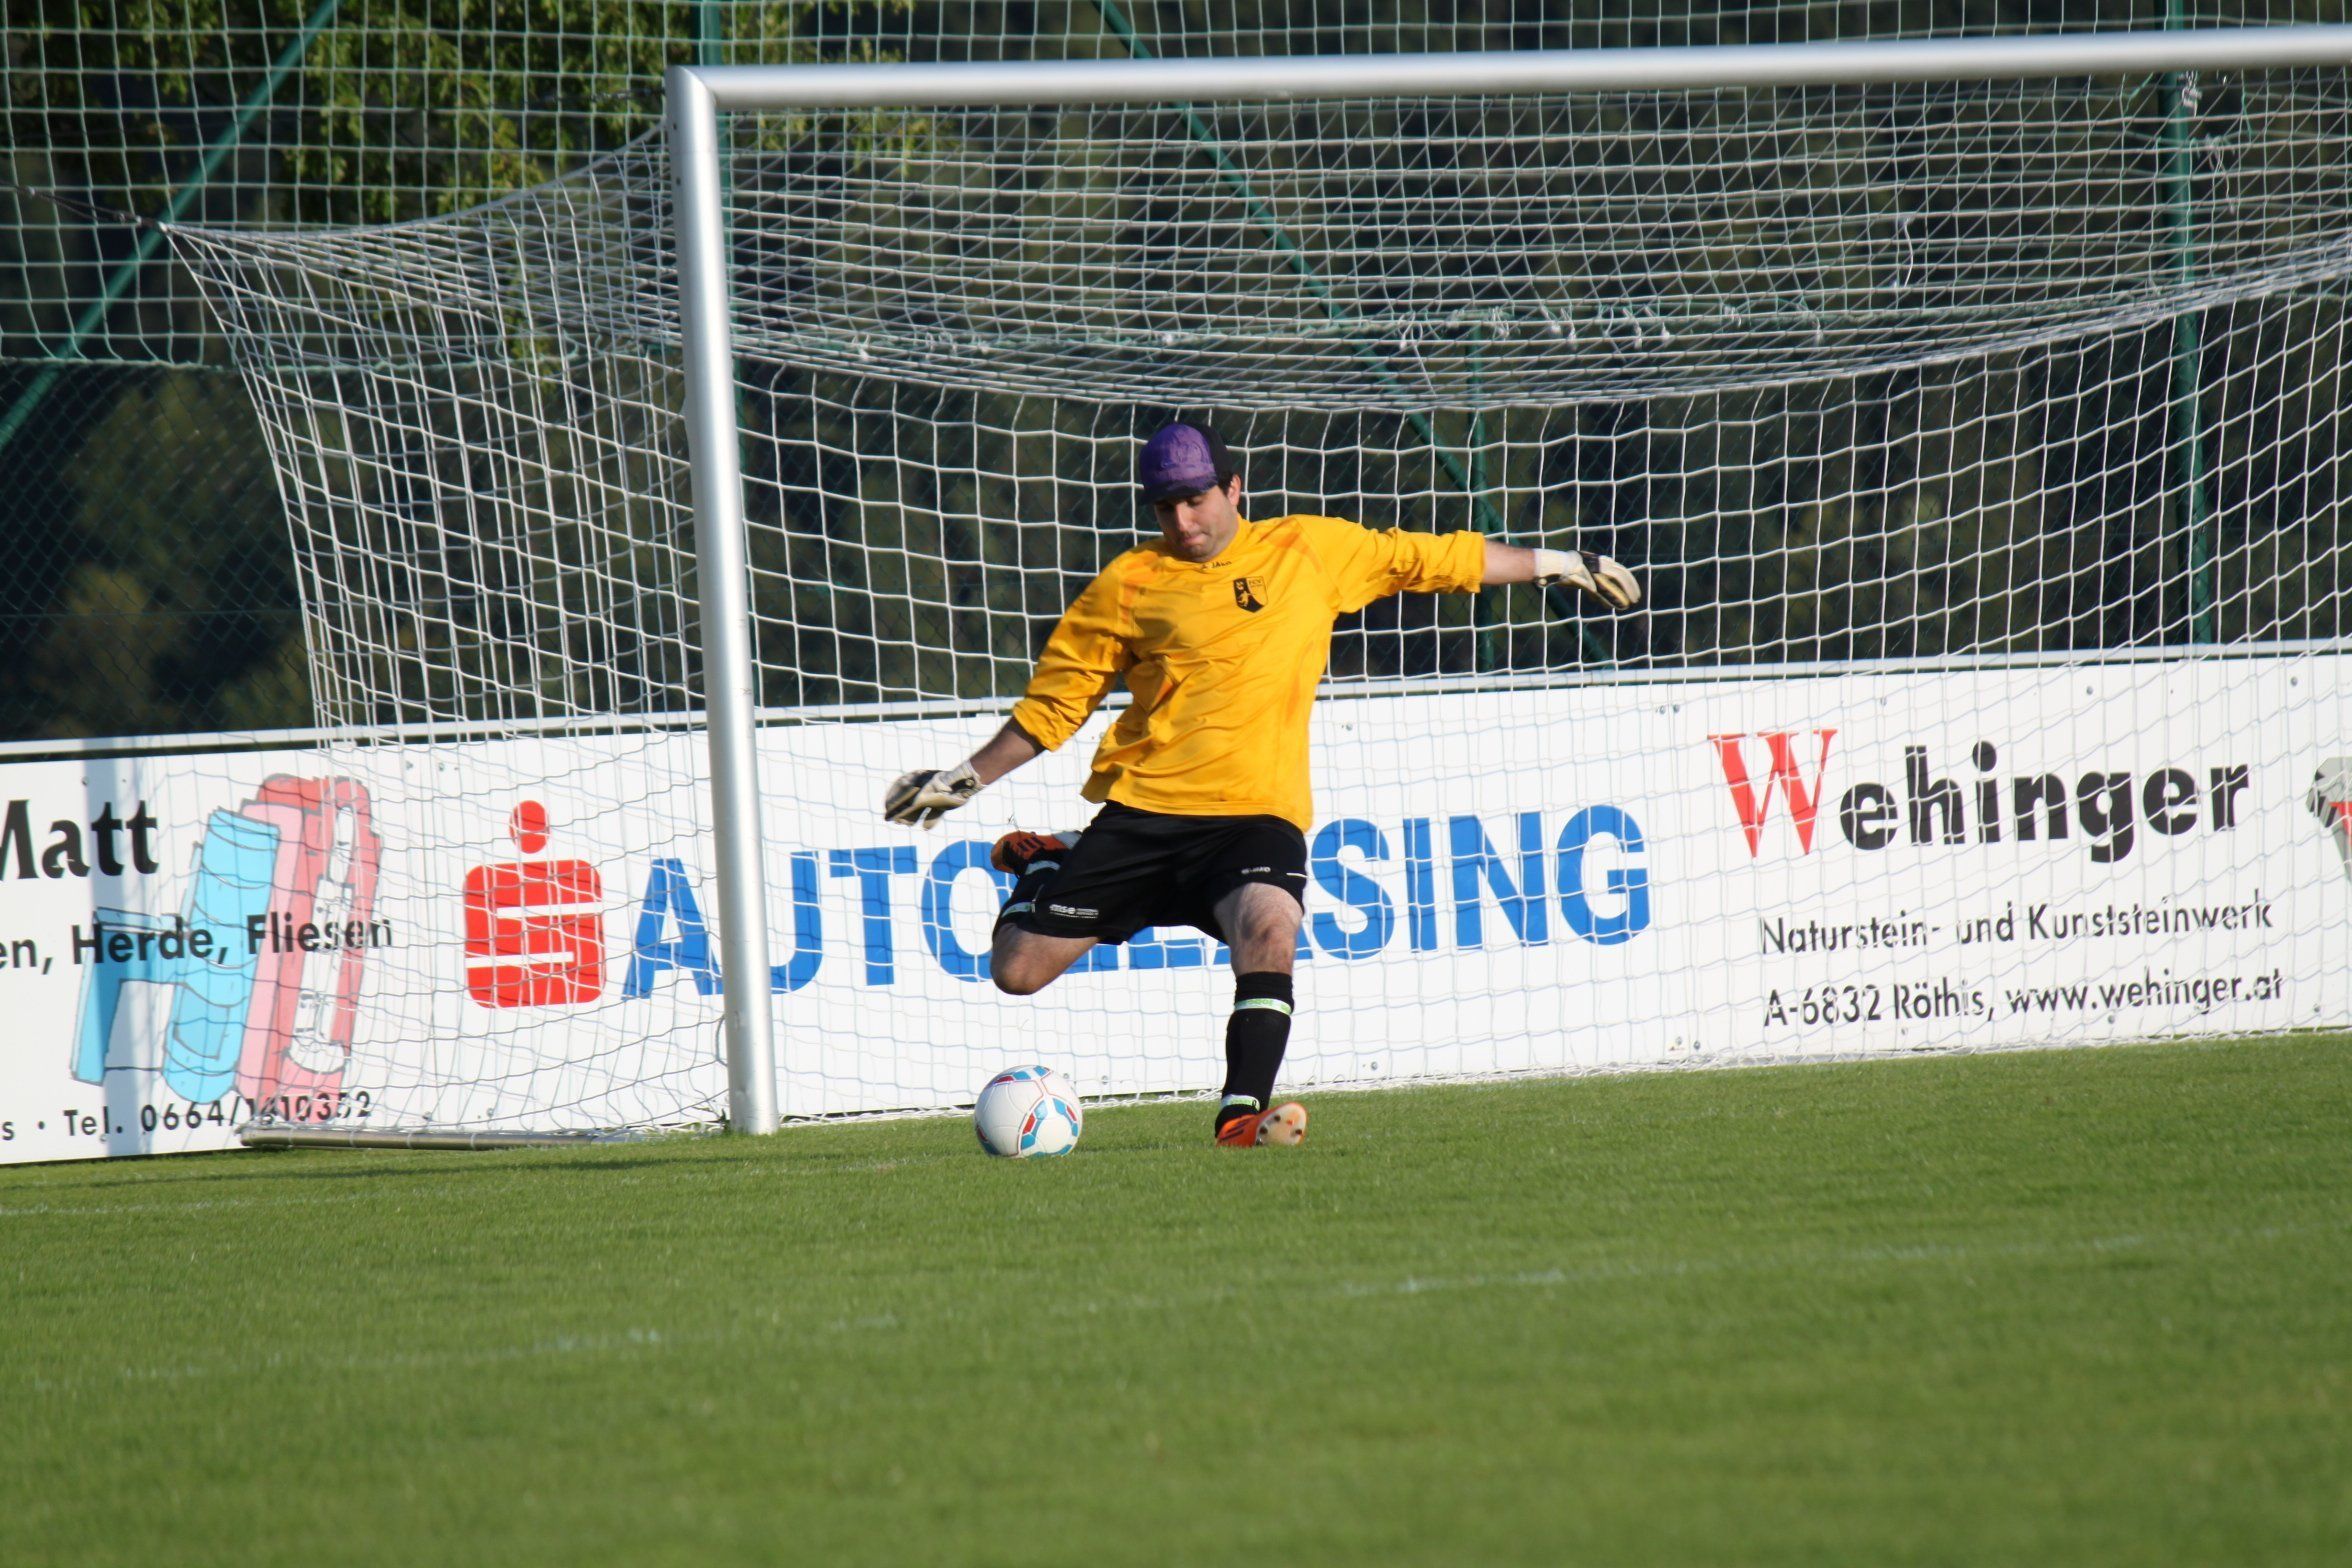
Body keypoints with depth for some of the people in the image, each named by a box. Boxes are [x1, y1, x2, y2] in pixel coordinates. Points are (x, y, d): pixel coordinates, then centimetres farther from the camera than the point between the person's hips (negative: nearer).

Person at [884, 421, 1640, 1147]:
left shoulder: (1313, 550, 11)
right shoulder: (1128, 584, 7)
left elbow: (1431, 559, 22)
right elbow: (1055, 702, 15)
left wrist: (1551, 565, 25)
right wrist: (967, 779, 10)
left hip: (1257, 811, -1)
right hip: (1142, 807, 1)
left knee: (1268, 929, -33)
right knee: (1018, 969, -3)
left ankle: (1242, 1112, -26)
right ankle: (1048, 869, 30)